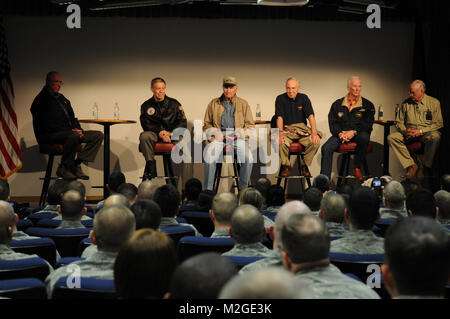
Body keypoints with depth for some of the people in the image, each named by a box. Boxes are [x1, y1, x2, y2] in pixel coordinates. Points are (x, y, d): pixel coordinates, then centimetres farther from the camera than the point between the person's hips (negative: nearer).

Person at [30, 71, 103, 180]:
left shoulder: (62, 98, 22)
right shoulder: (41, 101, -5)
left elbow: (72, 117, 24)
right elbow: (48, 125, -15)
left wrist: (78, 129, 0)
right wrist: (71, 130, -18)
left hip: (69, 132, 9)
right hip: (48, 136, -9)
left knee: (98, 135, -7)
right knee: (73, 136, -39)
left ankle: (77, 164, -15)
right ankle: (64, 167, -22)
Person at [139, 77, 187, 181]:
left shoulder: (174, 104, 11)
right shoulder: (146, 106, 11)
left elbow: (183, 123, 5)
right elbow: (146, 124, -1)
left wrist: (170, 133, -12)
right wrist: (160, 133, -17)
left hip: (173, 134, 0)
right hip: (155, 134, 0)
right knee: (144, 136, -34)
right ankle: (150, 164, -27)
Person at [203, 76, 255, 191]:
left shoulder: (243, 104, 15)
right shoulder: (214, 103, 15)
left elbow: (250, 125, 12)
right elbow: (206, 124, 17)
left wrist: (237, 134, -5)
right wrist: (217, 134, -3)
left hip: (238, 137, 0)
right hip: (219, 137, 0)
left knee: (248, 158, -29)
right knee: (209, 156, -31)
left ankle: (243, 188, -12)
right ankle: (208, 190, -21)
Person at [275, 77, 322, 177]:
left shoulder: (304, 98, 6)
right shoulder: (280, 99, 2)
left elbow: (310, 116, -5)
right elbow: (279, 117, -8)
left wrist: (314, 132, -21)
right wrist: (280, 132, -26)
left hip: (302, 128, 2)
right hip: (286, 129, -1)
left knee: (316, 142, -27)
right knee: (280, 142, -35)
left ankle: (305, 165, -3)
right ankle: (286, 165, -7)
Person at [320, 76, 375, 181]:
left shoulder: (367, 105, 6)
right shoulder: (337, 104, 11)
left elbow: (368, 125, -2)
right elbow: (332, 123, 6)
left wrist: (353, 132, -17)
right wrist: (340, 133, -14)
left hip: (358, 134, -1)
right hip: (340, 134, 1)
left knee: (364, 137, -38)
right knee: (326, 148, -26)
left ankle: (357, 167, -17)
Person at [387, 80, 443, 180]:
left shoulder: (434, 102, 0)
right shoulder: (406, 103, 9)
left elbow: (438, 123, -4)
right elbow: (399, 122, 15)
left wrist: (420, 131, -16)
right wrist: (404, 131, -9)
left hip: (426, 133, -3)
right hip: (409, 134, 3)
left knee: (435, 137, -38)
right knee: (391, 137, -22)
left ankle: (426, 167, -23)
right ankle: (411, 165, -25)